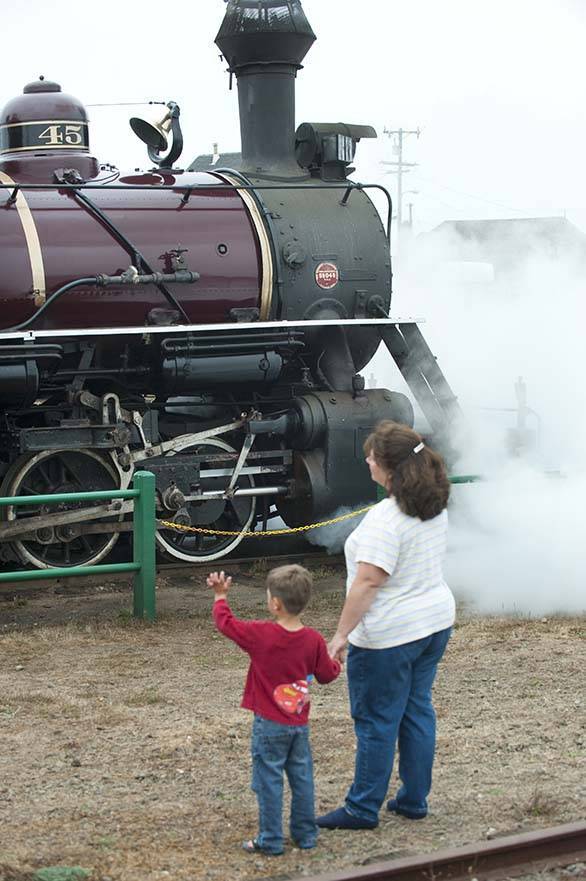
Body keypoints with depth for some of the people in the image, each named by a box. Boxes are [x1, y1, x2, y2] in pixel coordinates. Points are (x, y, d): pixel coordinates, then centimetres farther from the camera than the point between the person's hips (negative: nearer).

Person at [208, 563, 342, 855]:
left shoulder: (261, 635, -17)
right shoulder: (314, 640, -6)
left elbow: (225, 622, -4)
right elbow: (325, 674, 6)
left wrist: (220, 596, 14)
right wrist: (336, 665, 28)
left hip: (269, 725, -4)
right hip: (299, 724, 4)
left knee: (269, 781, 3)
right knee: (302, 778, 15)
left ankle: (270, 839, 6)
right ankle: (306, 833, 23)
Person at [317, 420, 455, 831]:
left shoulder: (385, 519, -24)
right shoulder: (436, 509, 4)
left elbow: (368, 582, -26)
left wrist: (341, 635, -22)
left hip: (388, 635, -9)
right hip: (436, 621, 9)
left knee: (377, 721, 2)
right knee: (418, 710, 17)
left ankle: (363, 809, 12)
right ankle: (414, 800, 26)